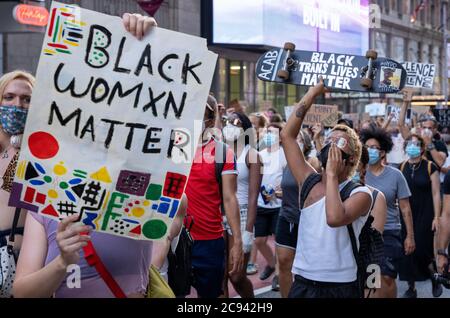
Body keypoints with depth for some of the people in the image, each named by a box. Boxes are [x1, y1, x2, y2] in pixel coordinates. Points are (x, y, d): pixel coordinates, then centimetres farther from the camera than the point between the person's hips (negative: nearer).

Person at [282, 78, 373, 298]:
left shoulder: (361, 194, -9)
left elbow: (335, 218, -30)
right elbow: (287, 135, 0)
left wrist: (332, 174, -19)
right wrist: (313, 93, -1)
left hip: (340, 288, -4)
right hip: (302, 284, 4)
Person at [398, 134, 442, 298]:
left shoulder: (430, 167, -5)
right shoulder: (401, 167, 5)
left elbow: (436, 194, -5)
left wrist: (437, 217, -9)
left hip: (425, 216, -3)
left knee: (422, 250, -7)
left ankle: (435, 278, 19)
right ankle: (411, 287, 15)